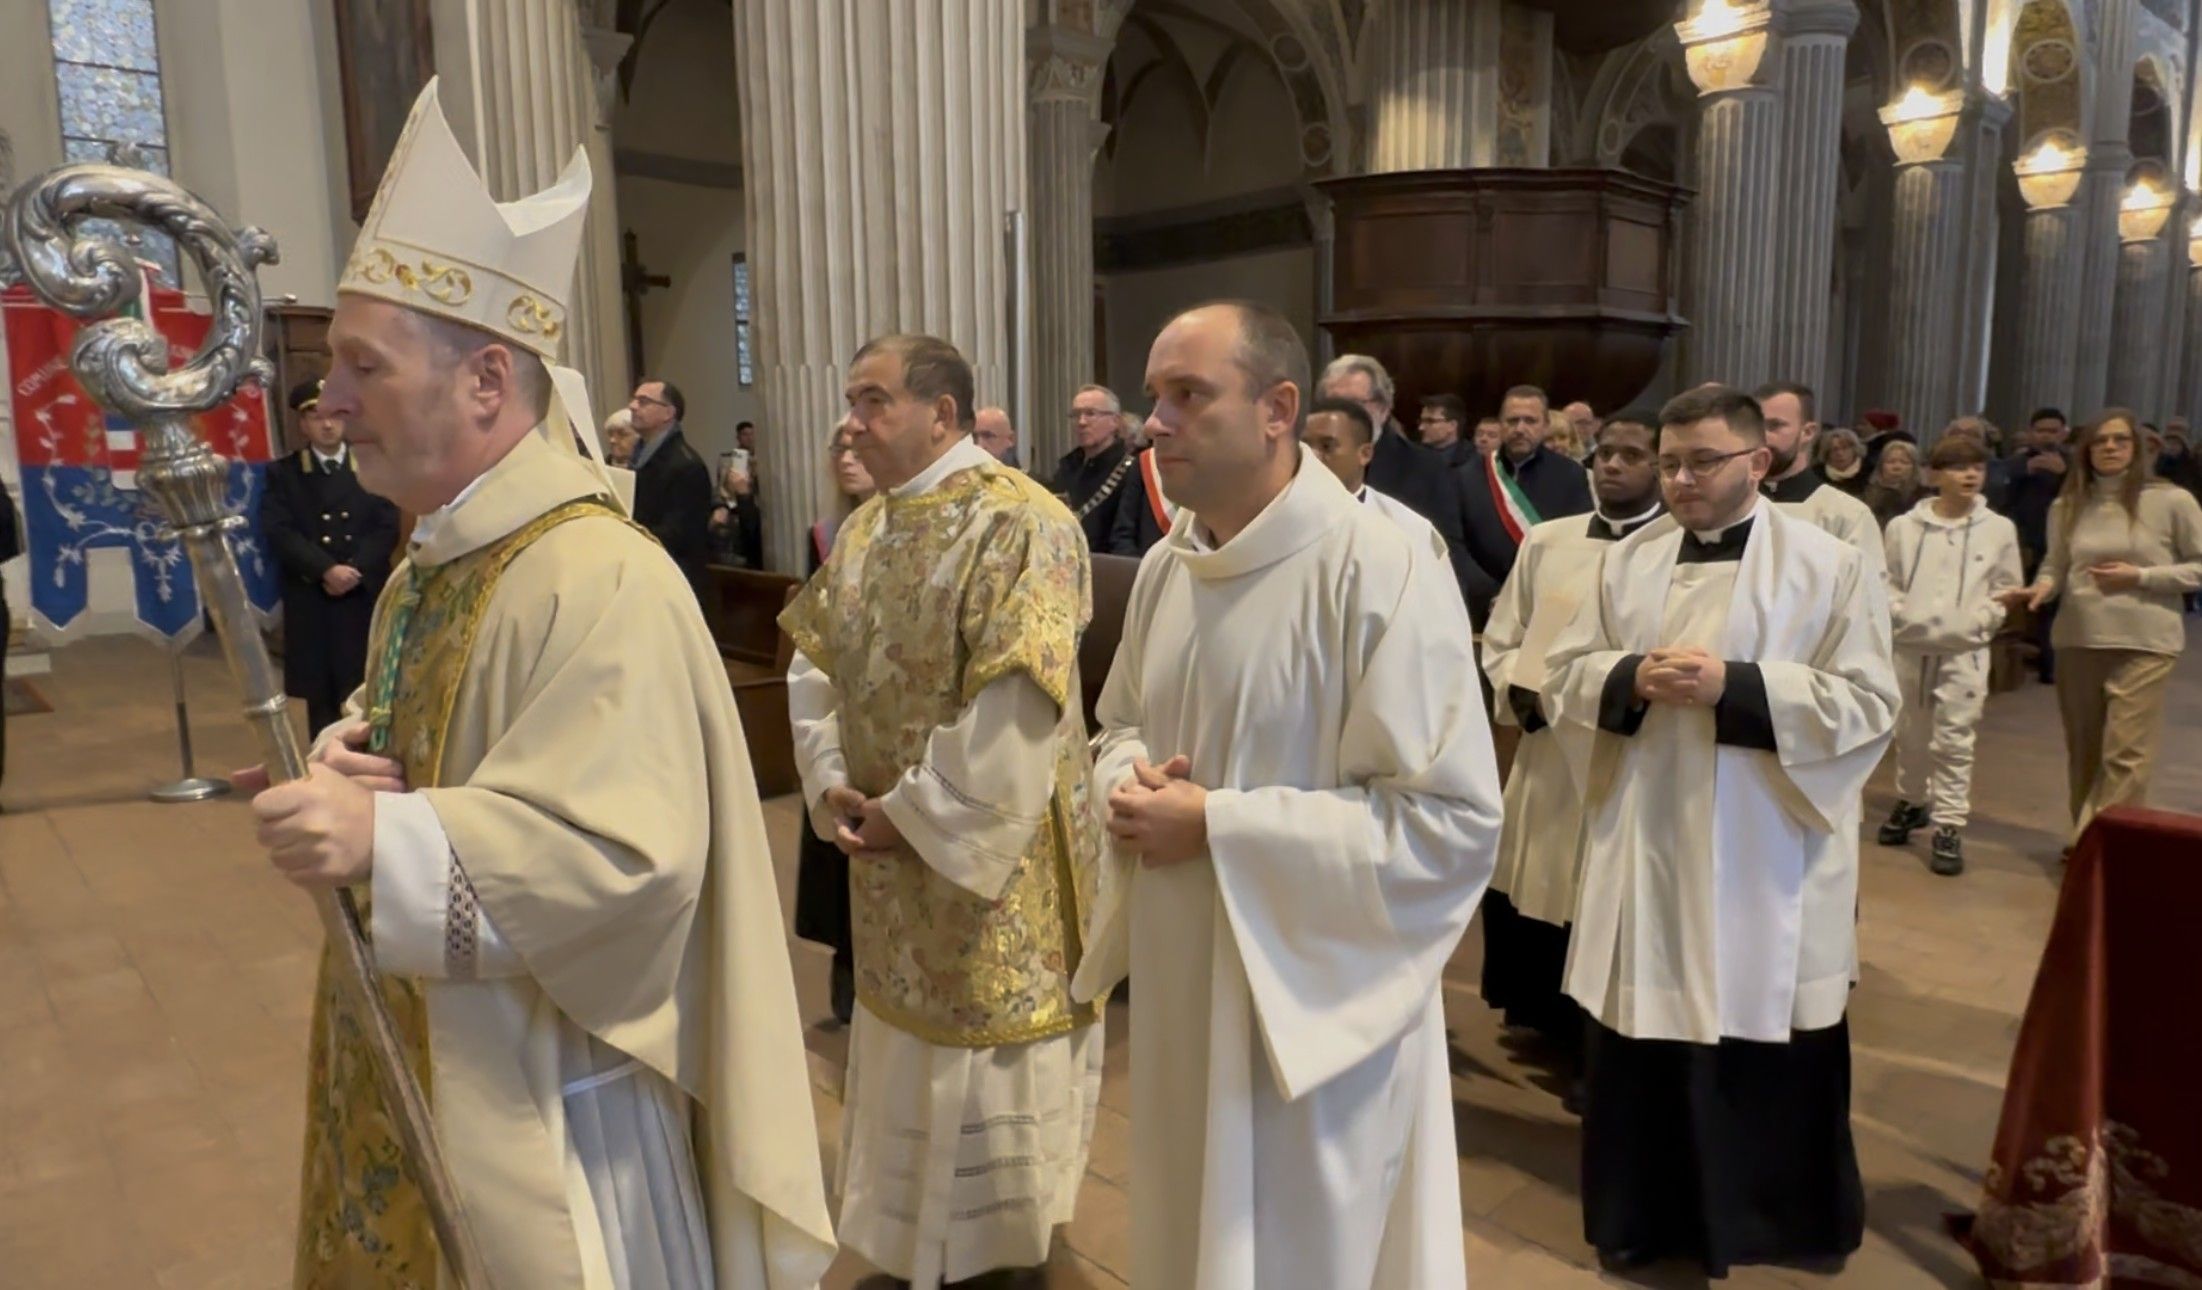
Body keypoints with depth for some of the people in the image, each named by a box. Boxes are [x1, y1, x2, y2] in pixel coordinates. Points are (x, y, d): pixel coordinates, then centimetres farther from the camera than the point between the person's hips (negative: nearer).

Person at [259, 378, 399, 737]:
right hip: (310, 601, 0)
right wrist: (327, 570, -19)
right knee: (320, 696, 5)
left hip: (366, 597, 0)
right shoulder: (283, 473, 6)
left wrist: (354, 571, -14)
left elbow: (387, 529, 0)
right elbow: (279, 532, -6)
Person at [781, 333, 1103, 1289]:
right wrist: (831, 782, -5)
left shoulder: (1018, 525, -19)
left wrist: (916, 812, -19)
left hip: (989, 852, -7)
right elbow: (816, 665, 10)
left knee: (994, 1056, 9)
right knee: (911, 1051, 21)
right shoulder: (864, 530, 7)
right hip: (885, 847, 8)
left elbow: (1018, 706, -24)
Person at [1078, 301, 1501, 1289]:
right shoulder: (1165, 566, 4)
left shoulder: (1384, 572, -20)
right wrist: (1128, 785, -8)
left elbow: (1451, 822, -22)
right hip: (1178, 982, 7)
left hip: (1313, 1000, -7)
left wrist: (1215, 824, -23)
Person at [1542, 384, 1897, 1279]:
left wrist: (1733, 685, -20)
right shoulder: (1628, 558, 6)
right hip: (1644, 845, 3)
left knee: (1765, 1049, 9)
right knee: (1641, 1034, 13)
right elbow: (1563, 674, 6)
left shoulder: (1831, 565, -4)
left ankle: (1771, 1224, 31)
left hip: (1765, 859, -3)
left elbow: (1867, 703, -9)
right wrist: (1632, 677, -15)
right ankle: (1645, 1214, 31)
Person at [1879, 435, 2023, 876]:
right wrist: (1901, 614, -9)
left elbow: (2007, 588, 6)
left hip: (1965, 651, -1)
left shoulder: (1999, 530, 0)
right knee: (1910, 734, 15)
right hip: (1910, 646, 1)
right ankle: (1911, 802, 34)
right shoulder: (1903, 526, -1)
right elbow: (1887, 582, 5)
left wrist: (1981, 620, -7)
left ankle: (1948, 827, 3)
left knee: (1953, 740, -3)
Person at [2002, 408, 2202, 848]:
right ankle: (2087, 839, 28)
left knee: (2125, 754, -8)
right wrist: (2041, 586, -11)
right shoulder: (2067, 506, 5)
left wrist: (2140, 576, -12)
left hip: (2144, 643, -4)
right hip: (2077, 640, 4)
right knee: (2083, 750, 14)